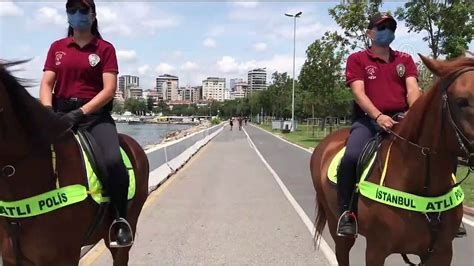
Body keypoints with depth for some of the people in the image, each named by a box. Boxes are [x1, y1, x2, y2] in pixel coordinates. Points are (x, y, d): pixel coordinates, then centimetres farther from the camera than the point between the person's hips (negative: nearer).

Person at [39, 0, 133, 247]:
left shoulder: (105, 49, 5)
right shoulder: (57, 47, 16)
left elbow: (109, 89, -5)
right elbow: (46, 84, 7)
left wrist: (81, 112, -18)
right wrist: (48, 111, -13)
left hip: (95, 114, -3)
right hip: (61, 113, 4)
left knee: (113, 160, -30)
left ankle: (121, 219, -12)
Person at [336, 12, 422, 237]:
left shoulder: (405, 60, 18)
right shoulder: (357, 59, 7)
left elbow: (412, 89, 2)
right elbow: (358, 92, -8)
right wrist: (378, 116, -25)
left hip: (401, 119, 4)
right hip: (369, 119, -4)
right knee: (351, 157, -30)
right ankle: (346, 212, -12)